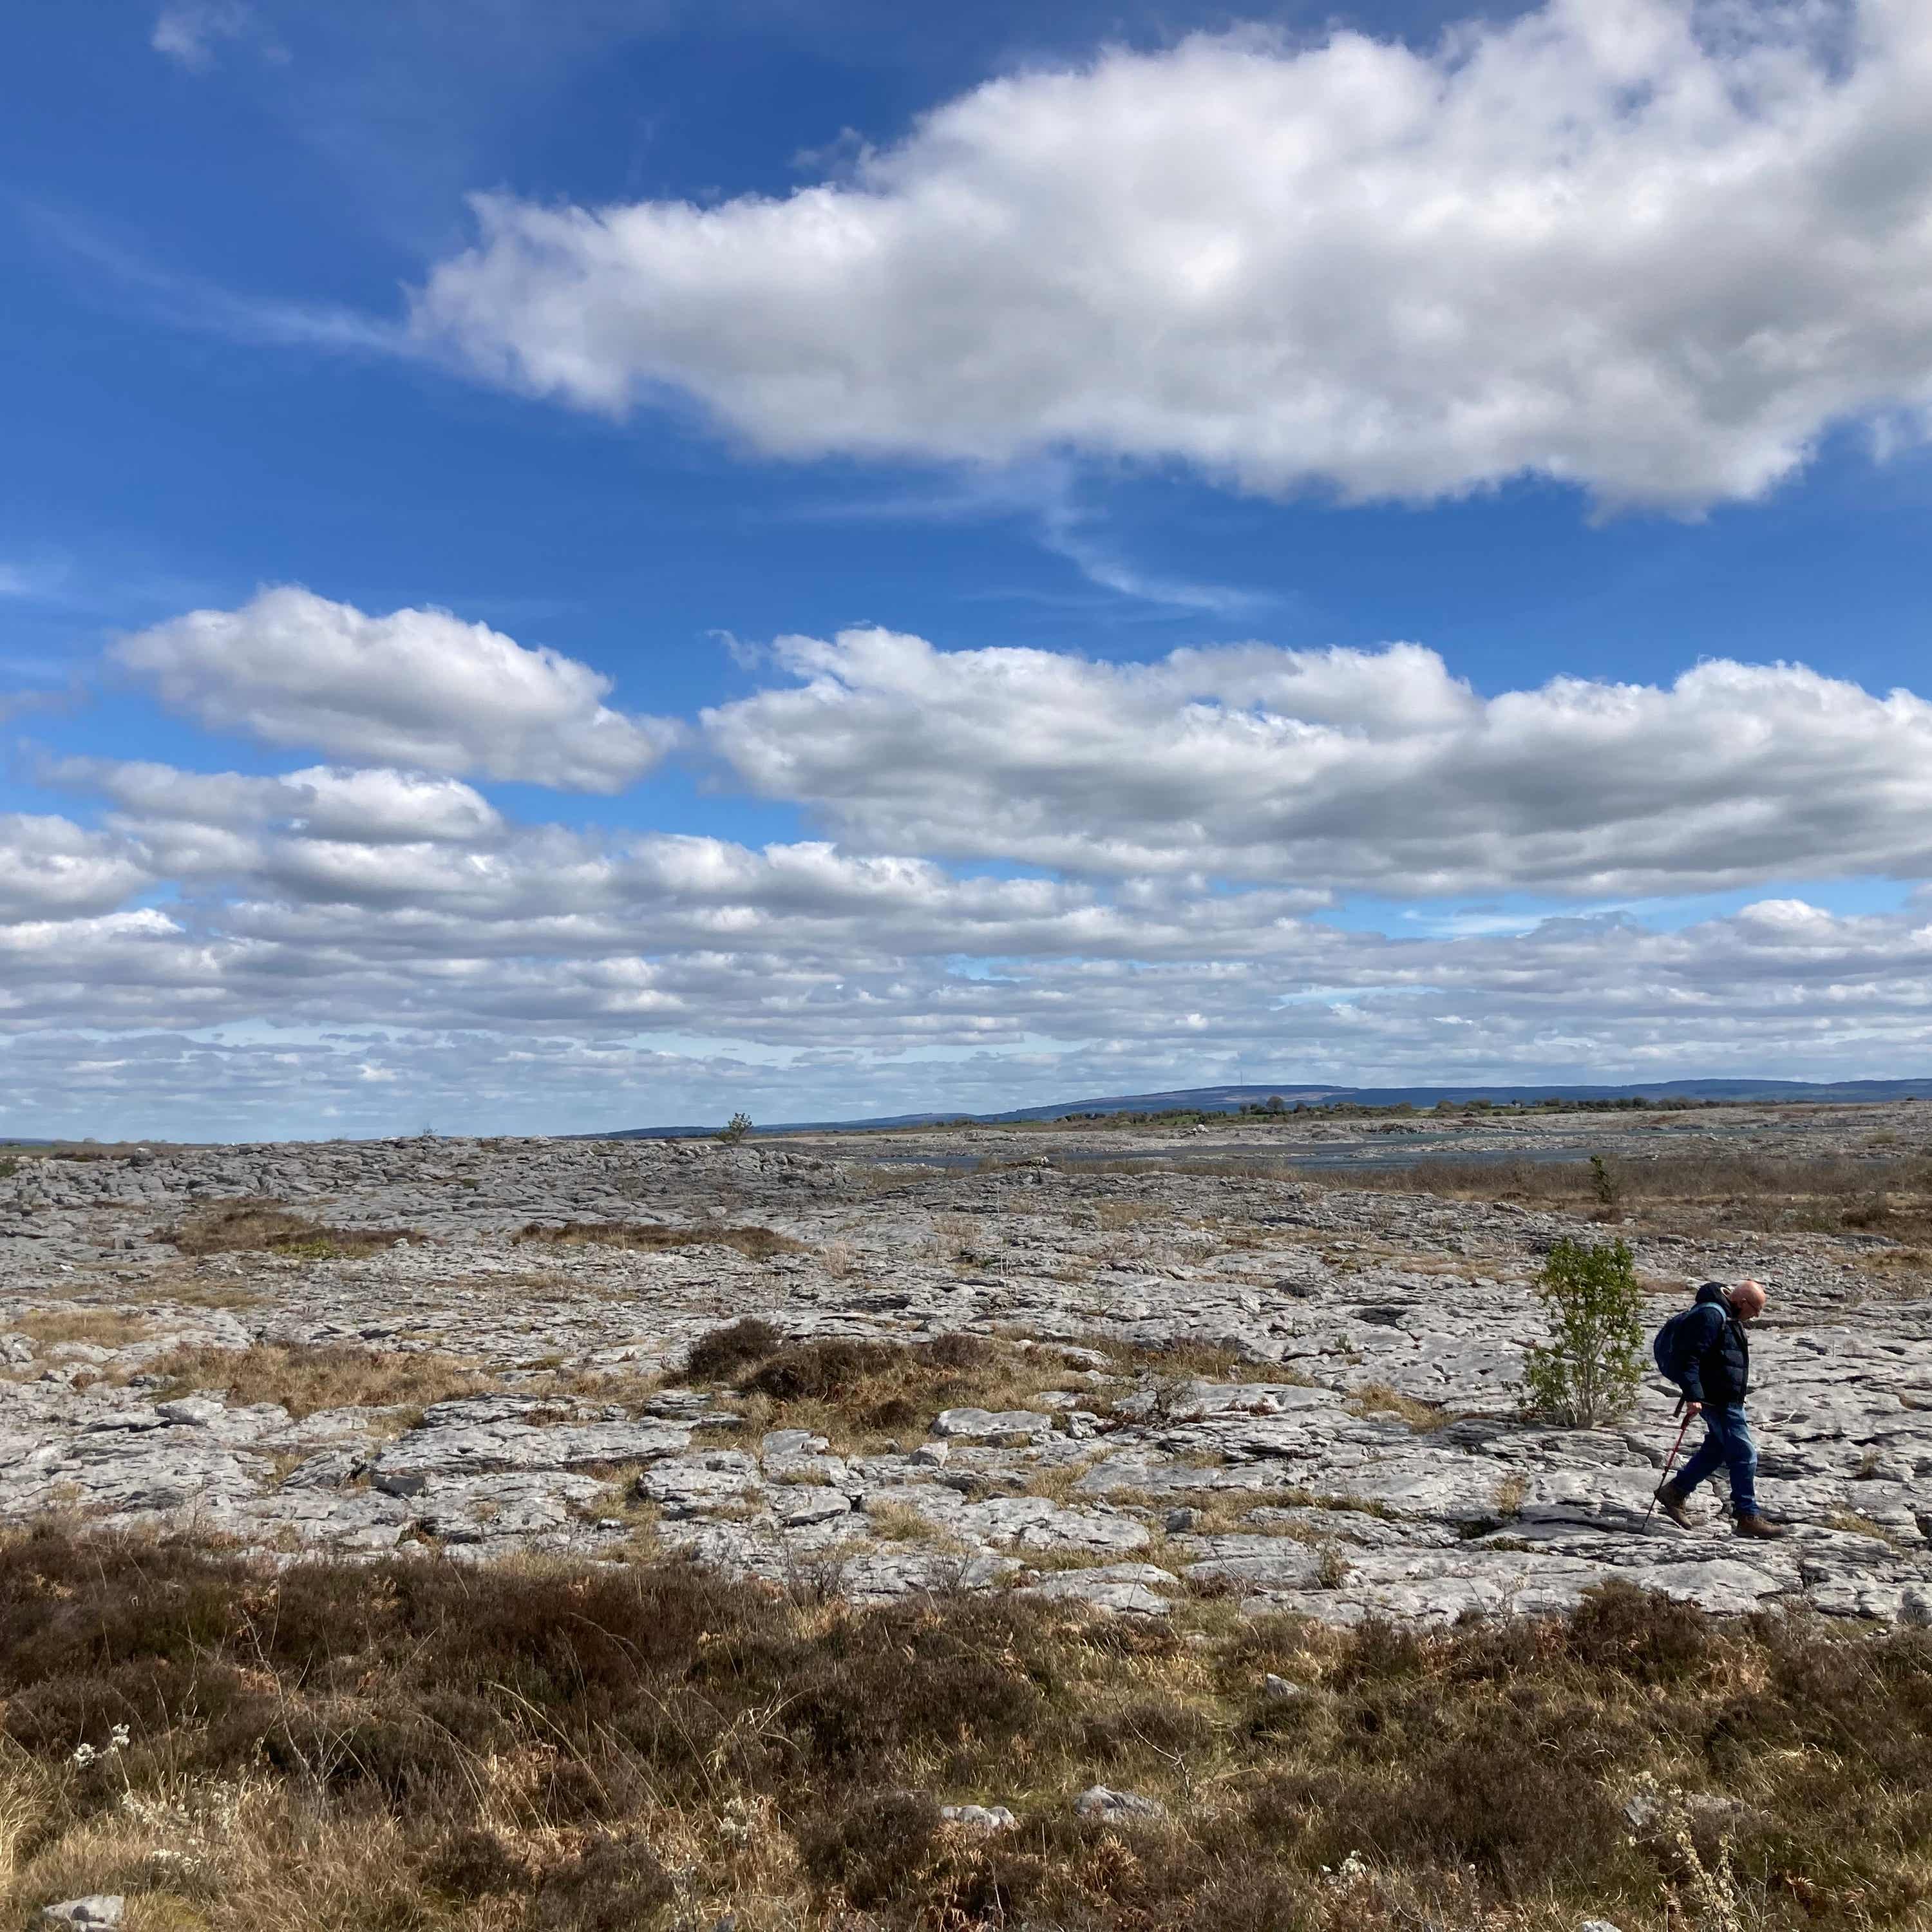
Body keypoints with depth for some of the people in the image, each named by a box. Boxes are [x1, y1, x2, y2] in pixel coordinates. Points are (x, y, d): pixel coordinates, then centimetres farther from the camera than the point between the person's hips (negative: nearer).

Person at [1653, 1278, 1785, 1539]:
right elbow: (1688, 1357, -25)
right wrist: (1693, 1396, -29)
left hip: (1727, 1398, 11)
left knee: (1716, 1449, 16)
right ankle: (1748, 1516, 1)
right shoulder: (1710, 1316, -20)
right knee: (1744, 1455, -7)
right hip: (1718, 1399, -11)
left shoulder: (1729, 1316, 14)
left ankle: (1675, 1492, 24)